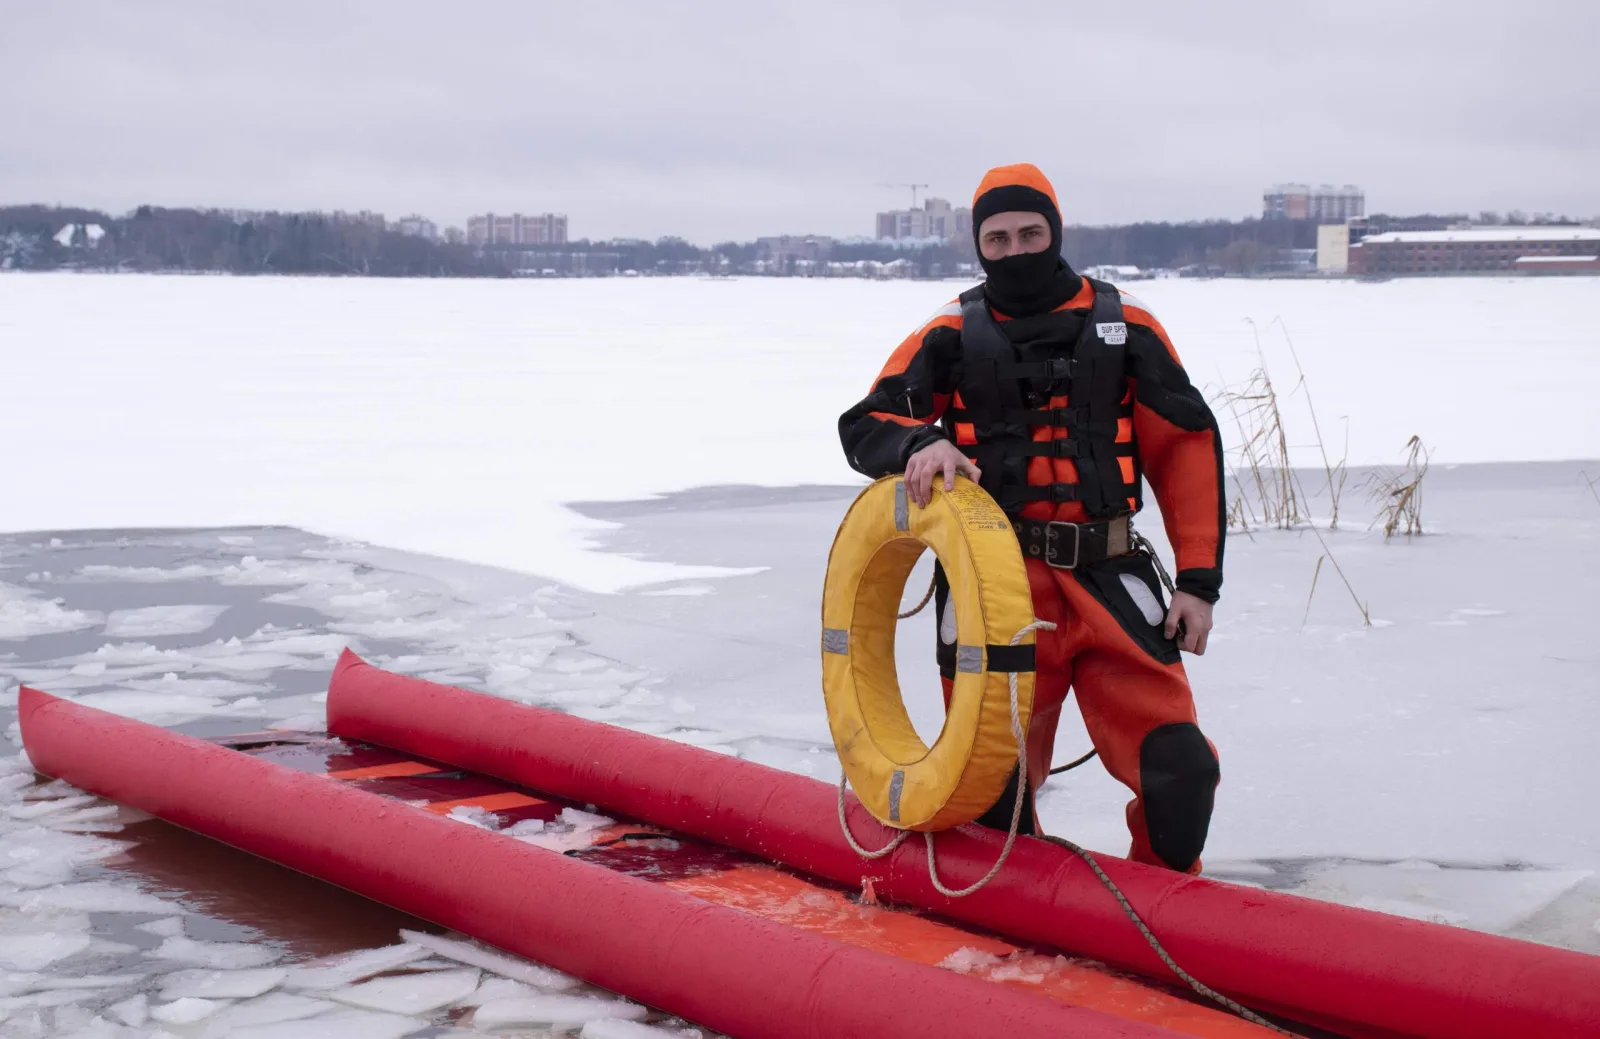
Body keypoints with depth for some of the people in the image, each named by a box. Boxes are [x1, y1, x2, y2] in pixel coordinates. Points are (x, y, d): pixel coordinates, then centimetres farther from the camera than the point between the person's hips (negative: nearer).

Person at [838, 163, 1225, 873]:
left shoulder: (1123, 326, 8)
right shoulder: (951, 335, 7)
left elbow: (1188, 444, 10)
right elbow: (864, 424, 4)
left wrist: (1200, 581, 3)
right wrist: (919, 443, -20)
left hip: (1109, 581, 0)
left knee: (1181, 770, -7)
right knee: (994, 790, 1)